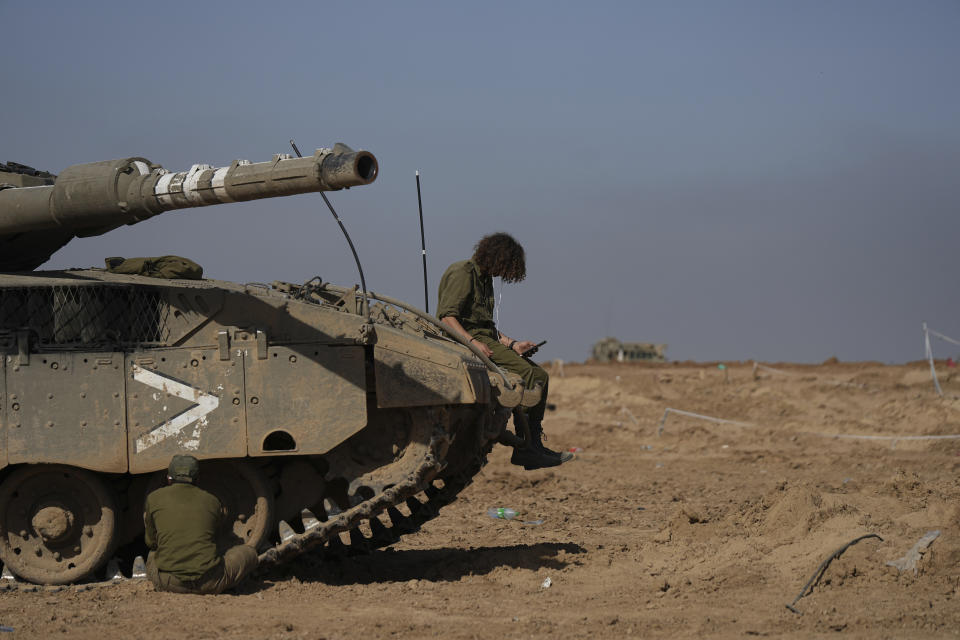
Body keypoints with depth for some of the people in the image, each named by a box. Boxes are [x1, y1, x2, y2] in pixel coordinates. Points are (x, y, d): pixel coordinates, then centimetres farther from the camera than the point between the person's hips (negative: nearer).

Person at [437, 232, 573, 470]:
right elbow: (446, 316, -18)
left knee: (540, 376, -3)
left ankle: (533, 444, -9)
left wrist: (512, 344, 13)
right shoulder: (462, 273, -8)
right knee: (525, 373, -23)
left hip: (484, 338, 10)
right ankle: (525, 449, -22)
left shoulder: (485, 278, 22)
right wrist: (472, 342, -29)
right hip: (462, 339, -10)